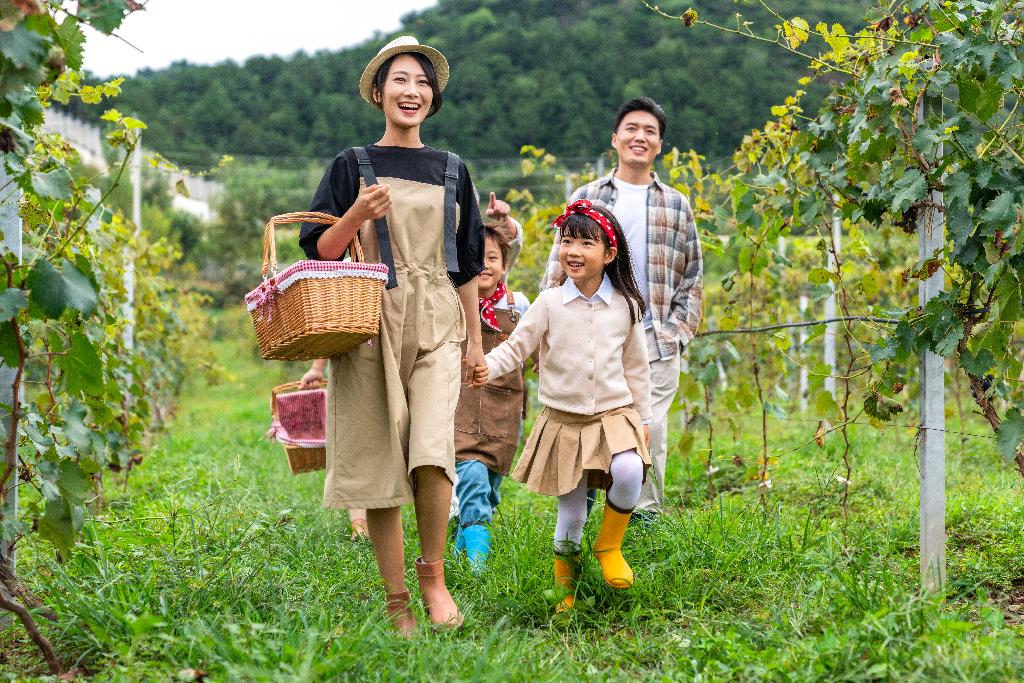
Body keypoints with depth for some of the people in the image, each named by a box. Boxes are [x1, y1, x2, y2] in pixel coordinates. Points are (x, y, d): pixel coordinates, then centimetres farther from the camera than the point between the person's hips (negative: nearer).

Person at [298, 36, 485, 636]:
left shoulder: (451, 171, 14)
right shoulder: (352, 166, 7)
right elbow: (320, 251, 3)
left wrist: (475, 338, 16)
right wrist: (358, 215, -14)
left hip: (436, 327, 1)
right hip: (371, 323, -1)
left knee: (432, 451, -19)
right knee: (380, 461, -1)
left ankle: (434, 573, 3)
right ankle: (397, 602, 9)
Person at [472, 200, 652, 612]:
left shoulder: (625, 306, 2)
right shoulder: (549, 304, -2)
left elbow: (635, 367, 10)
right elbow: (516, 347, -4)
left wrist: (643, 418, 12)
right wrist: (487, 367, -24)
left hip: (614, 415, 1)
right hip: (563, 420, 0)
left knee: (629, 472, -28)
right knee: (571, 512, 3)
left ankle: (609, 544, -2)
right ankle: (564, 581, 25)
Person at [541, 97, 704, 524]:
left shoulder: (676, 205, 12)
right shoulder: (587, 198, 9)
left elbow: (692, 277, 14)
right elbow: (559, 269, 8)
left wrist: (679, 331, 2)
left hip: (655, 343, 1)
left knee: (650, 434, -3)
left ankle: (645, 518, 8)